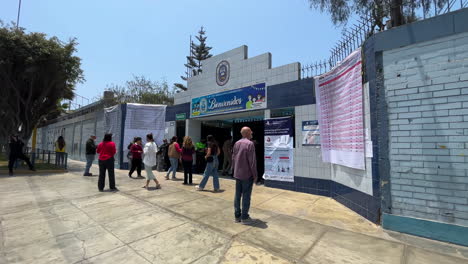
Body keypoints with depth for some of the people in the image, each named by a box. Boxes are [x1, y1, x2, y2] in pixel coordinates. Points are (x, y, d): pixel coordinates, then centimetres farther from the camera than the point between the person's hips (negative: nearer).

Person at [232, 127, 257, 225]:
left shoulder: (236, 144, 8)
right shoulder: (250, 144, -15)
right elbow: (252, 161, -17)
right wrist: (255, 175, -8)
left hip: (237, 174, 7)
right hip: (247, 174, -7)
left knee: (237, 195, 13)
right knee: (246, 196, 3)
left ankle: (237, 216, 23)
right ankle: (244, 218, 12)